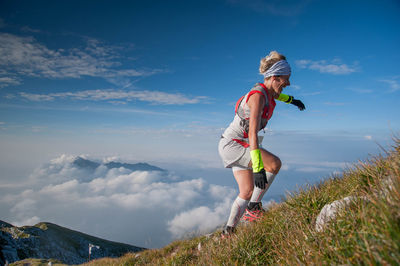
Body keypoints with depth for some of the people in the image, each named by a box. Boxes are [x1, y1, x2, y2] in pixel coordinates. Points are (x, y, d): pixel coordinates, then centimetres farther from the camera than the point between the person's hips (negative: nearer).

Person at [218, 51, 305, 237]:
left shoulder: (267, 91, 4)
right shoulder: (258, 96, -23)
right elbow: (252, 132, -33)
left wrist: (290, 99, 40)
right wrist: (257, 167, -38)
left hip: (240, 146, 9)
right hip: (231, 144, -9)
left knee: (248, 192, 6)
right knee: (275, 164, -23)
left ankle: (228, 232, 16)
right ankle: (253, 208, -8)